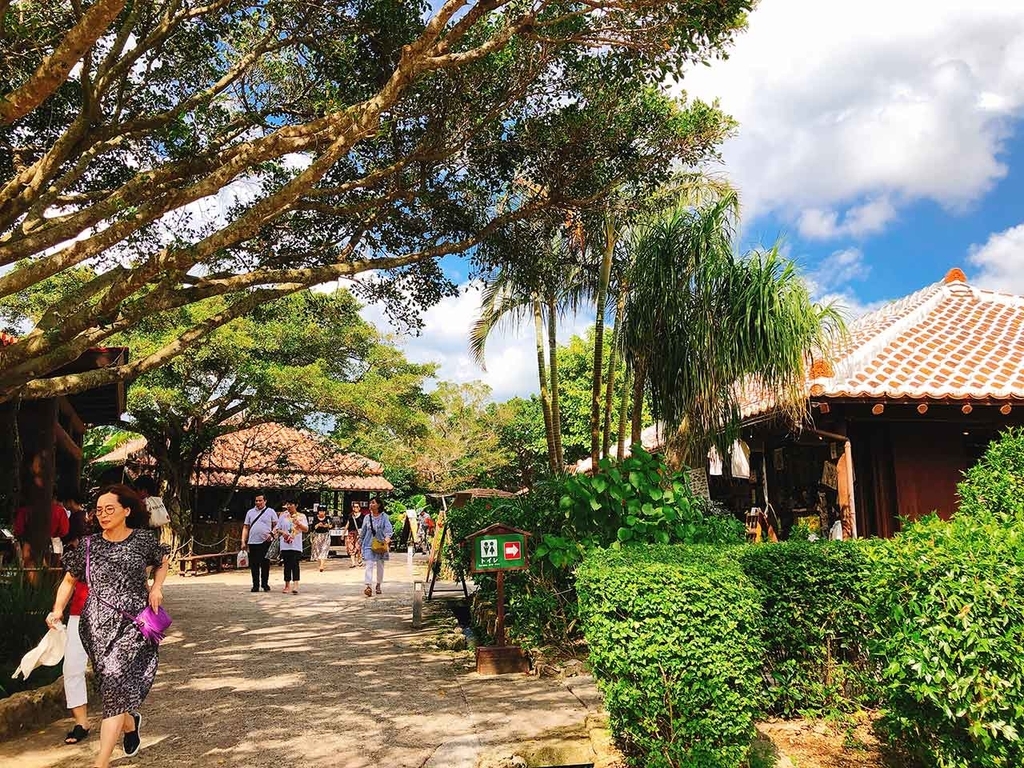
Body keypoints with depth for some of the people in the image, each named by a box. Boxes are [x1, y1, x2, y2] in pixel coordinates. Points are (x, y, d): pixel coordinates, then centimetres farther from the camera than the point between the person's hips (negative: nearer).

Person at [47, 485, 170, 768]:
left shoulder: (144, 539, -2)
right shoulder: (88, 545, 1)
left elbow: (162, 562, 17)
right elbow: (70, 579, 10)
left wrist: (156, 587, 0)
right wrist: (58, 610, -5)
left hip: (134, 624, -2)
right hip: (98, 625, 2)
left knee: (116, 683, -12)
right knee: (115, 686, 9)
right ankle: (130, 723, 43)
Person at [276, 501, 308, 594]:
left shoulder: (301, 516, 5)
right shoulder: (283, 516, 11)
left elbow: (306, 529, -3)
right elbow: (277, 529, 15)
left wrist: (298, 523, -20)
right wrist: (282, 532, -7)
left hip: (296, 545, -3)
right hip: (285, 545, 3)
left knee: (295, 564, -13)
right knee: (287, 565, 7)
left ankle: (295, 585, -18)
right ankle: (287, 585, 17)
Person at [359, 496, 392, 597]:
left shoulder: (384, 517, -1)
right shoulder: (367, 518, 7)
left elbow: (388, 529, -13)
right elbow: (363, 532, 15)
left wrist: (387, 538, -32)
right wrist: (360, 543, 18)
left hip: (380, 545, -1)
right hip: (368, 544, 1)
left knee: (380, 566, 10)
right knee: (369, 565, -12)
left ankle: (378, 585, 26)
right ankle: (368, 587, -20)